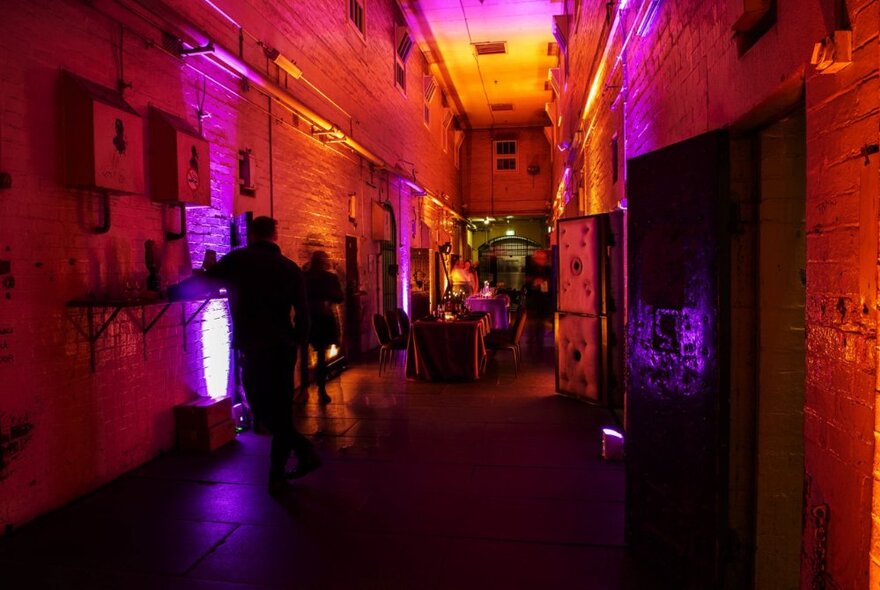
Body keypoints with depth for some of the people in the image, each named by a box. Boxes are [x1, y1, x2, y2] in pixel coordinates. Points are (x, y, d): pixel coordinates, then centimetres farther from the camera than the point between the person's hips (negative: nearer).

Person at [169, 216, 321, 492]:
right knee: (279, 410, 13)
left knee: (261, 407, 7)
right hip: (284, 348, 5)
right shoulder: (291, 267, 7)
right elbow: (302, 314, 6)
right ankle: (277, 475, 18)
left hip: (254, 349, -4)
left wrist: (167, 294, 14)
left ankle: (305, 451, 2)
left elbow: (201, 283, 0)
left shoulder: (238, 260, -2)